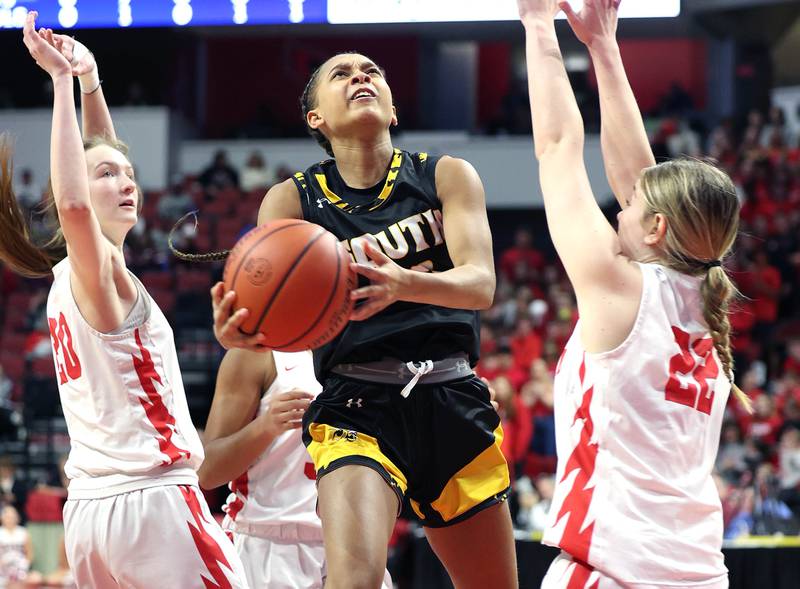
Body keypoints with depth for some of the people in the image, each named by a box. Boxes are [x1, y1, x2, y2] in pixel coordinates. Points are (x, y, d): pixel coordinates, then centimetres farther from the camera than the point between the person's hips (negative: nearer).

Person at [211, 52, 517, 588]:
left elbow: (481, 283, -12)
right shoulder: (293, 199, 3)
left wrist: (404, 285, -35)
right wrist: (242, 331, -39)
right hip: (357, 406, -2)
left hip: (452, 402, 3)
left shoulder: (447, 176, 4)